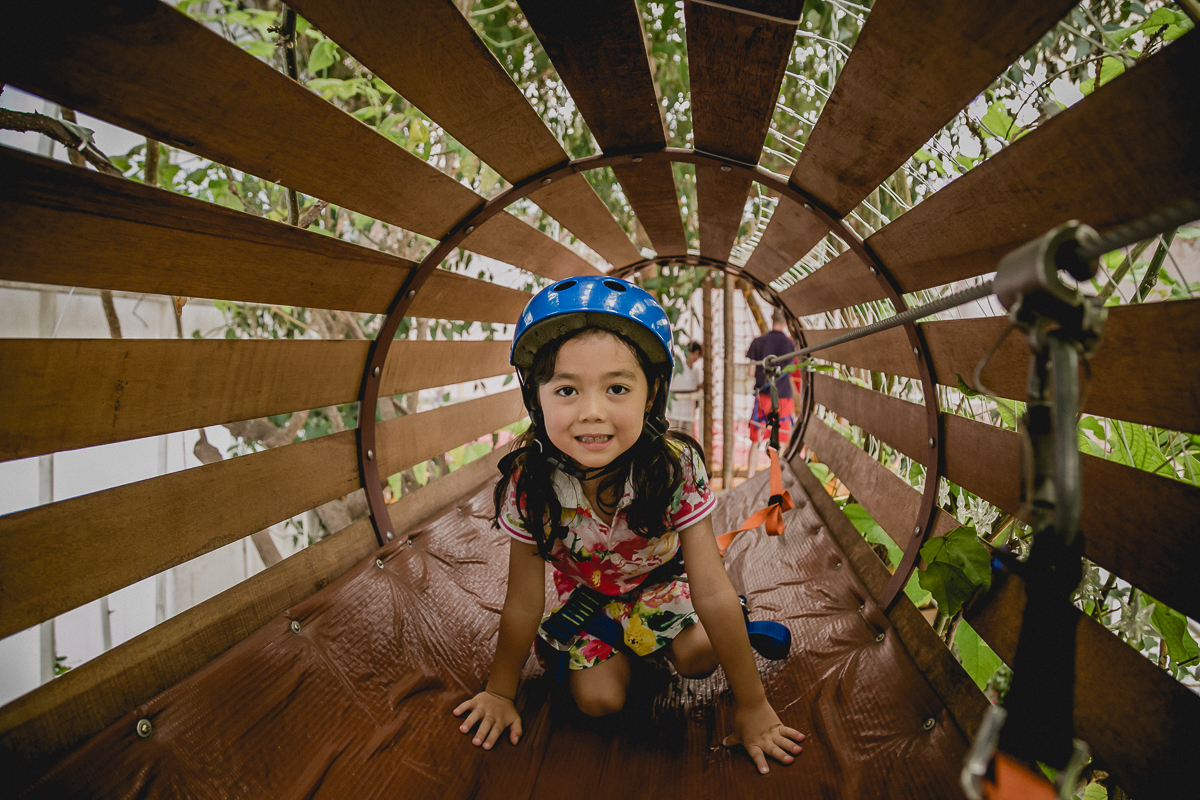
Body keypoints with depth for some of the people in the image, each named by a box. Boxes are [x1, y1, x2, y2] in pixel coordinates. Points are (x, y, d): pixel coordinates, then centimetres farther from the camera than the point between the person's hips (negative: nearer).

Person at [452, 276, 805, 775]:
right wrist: (500, 693, -5)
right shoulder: (528, 483, -32)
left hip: (659, 577, 0)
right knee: (597, 699, -12)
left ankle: (643, 636, 14)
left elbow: (713, 593, -29)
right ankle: (620, 651, 20)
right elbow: (523, 604, -18)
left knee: (699, 655, -19)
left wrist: (753, 706, -22)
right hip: (584, 590, 0)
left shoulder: (676, 467, -35)